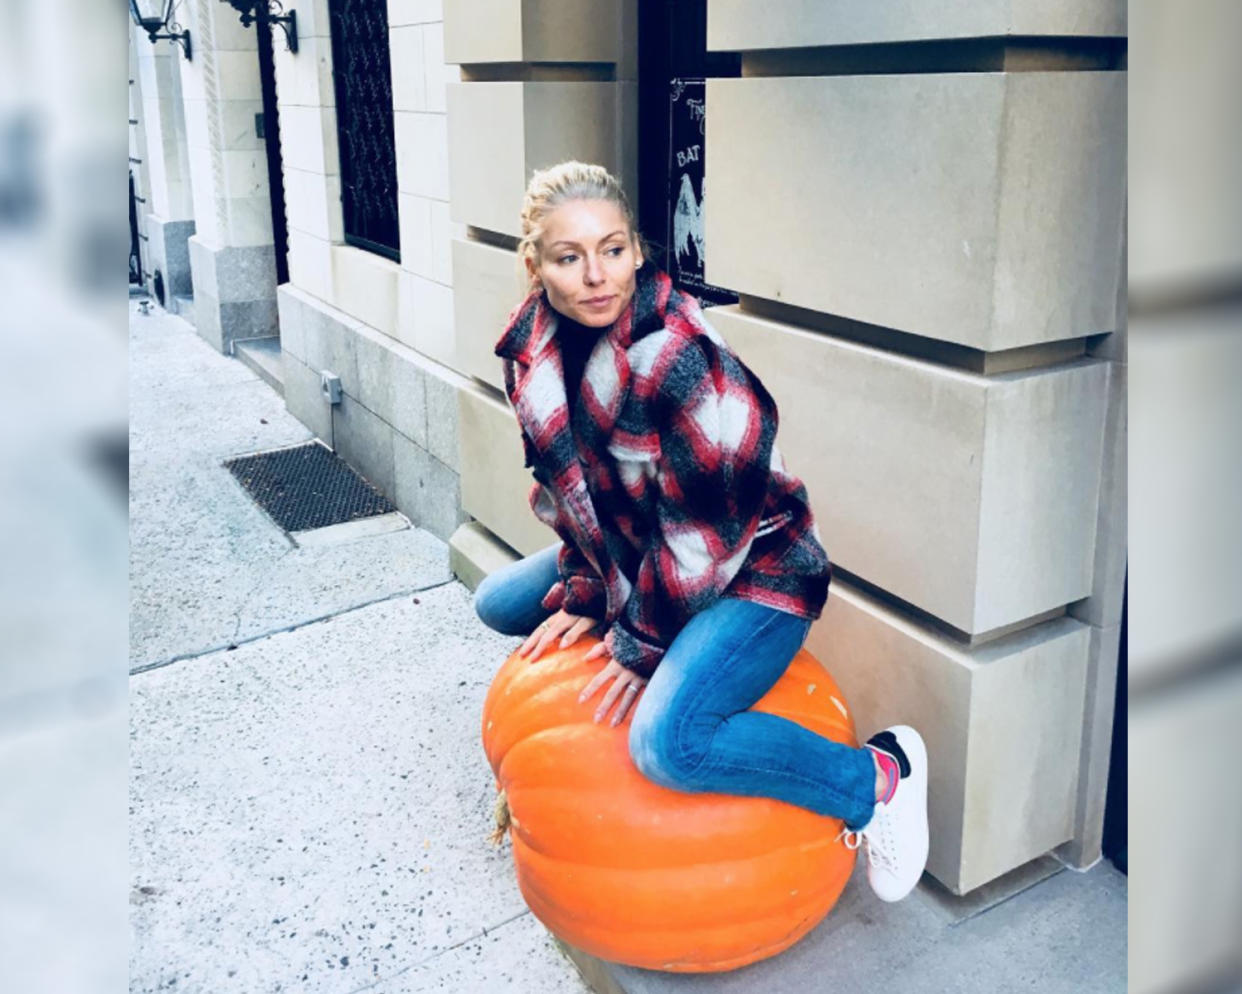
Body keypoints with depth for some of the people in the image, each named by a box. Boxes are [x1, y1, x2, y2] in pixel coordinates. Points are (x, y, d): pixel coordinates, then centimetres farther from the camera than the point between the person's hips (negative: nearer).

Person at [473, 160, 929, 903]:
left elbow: (705, 526, -24)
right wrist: (584, 597, 1)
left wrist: (641, 642, -16)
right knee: (498, 604, 17)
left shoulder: (679, 357, -30)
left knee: (667, 743, -28)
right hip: (636, 551, 8)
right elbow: (567, 486, 6)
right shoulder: (534, 351, -6)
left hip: (751, 569, -8)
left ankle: (878, 776, -8)